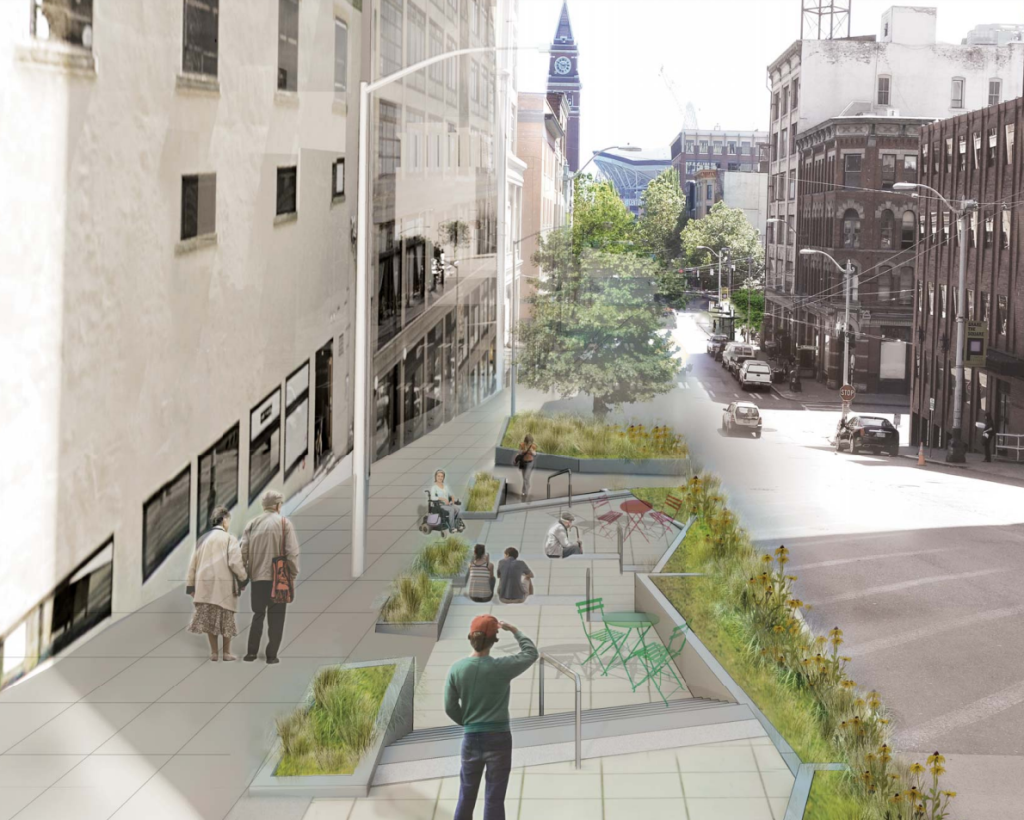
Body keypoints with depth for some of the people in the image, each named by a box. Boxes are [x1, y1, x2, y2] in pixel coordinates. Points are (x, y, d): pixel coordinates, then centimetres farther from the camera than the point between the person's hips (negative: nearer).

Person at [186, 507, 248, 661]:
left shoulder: (203, 539, 9)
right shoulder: (229, 538, -8)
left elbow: (193, 564, 11)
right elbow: (235, 562, -15)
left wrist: (191, 585, 17)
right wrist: (244, 578, 0)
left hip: (205, 585, 4)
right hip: (224, 585, -4)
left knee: (209, 618, 12)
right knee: (226, 618, 8)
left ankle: (213, 652, 14)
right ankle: (226, 652, 13)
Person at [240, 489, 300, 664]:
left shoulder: (252, 524, 4)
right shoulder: (284, 523, -5)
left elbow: (243, 552, 0)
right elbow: (292, 552, -11)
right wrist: (293, 575, -1)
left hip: (257, 577, 3)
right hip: (278, 578, -3)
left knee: (258, 614, 15)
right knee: (276, 617, 5)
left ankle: (252, 652, 11)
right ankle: (271, 655, 4)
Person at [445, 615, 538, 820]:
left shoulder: (456, 669, -7)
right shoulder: (501, 667, -14)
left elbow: (450, 708, 0)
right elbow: (531, 653, 4)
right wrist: (513, 630, 14)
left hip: (471, 739, 3)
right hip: (498, 739, -3)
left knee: (466, 796, 16)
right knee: (494, 799, 3)